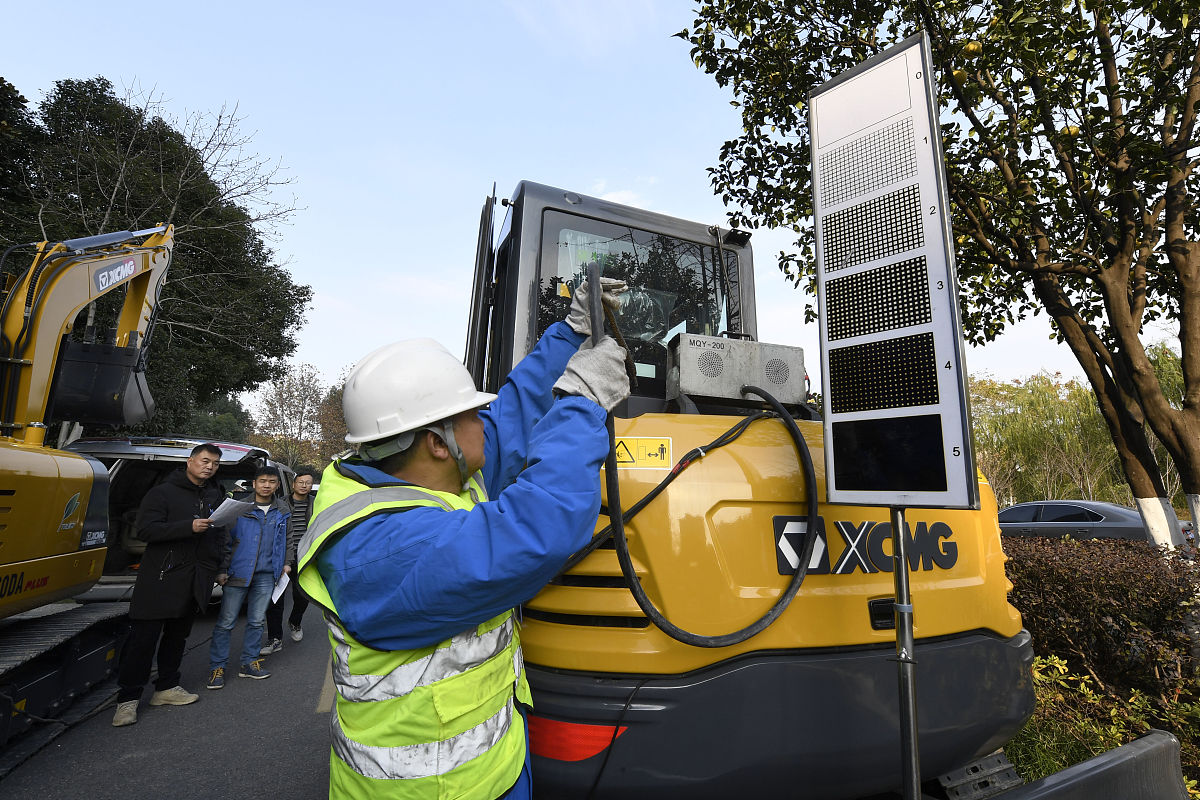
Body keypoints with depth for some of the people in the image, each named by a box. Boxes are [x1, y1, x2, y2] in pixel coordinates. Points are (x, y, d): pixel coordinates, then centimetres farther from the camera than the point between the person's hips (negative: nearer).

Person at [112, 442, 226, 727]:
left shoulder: (215, 496, 13)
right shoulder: (164, 492, -5)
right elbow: (146, 529, -14)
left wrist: (215, 566, 11)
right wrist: (189, 526, -25)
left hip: (195, 581, 6)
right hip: (161, 577, -6)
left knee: (178, 635, 14)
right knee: (144, 637, -2)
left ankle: (166, 688, 26)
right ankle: (128, 699, 8)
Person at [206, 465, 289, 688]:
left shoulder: (282, 510, 7)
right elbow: (226, 539, -3)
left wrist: (285, 563, 14)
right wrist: (222, 569, -7)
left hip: (266, 575, 3)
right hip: (238, 572, -3)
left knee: (257, 621, 11)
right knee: (226, 622, 3)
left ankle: (249, 663, 23)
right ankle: (217, 667, 16)